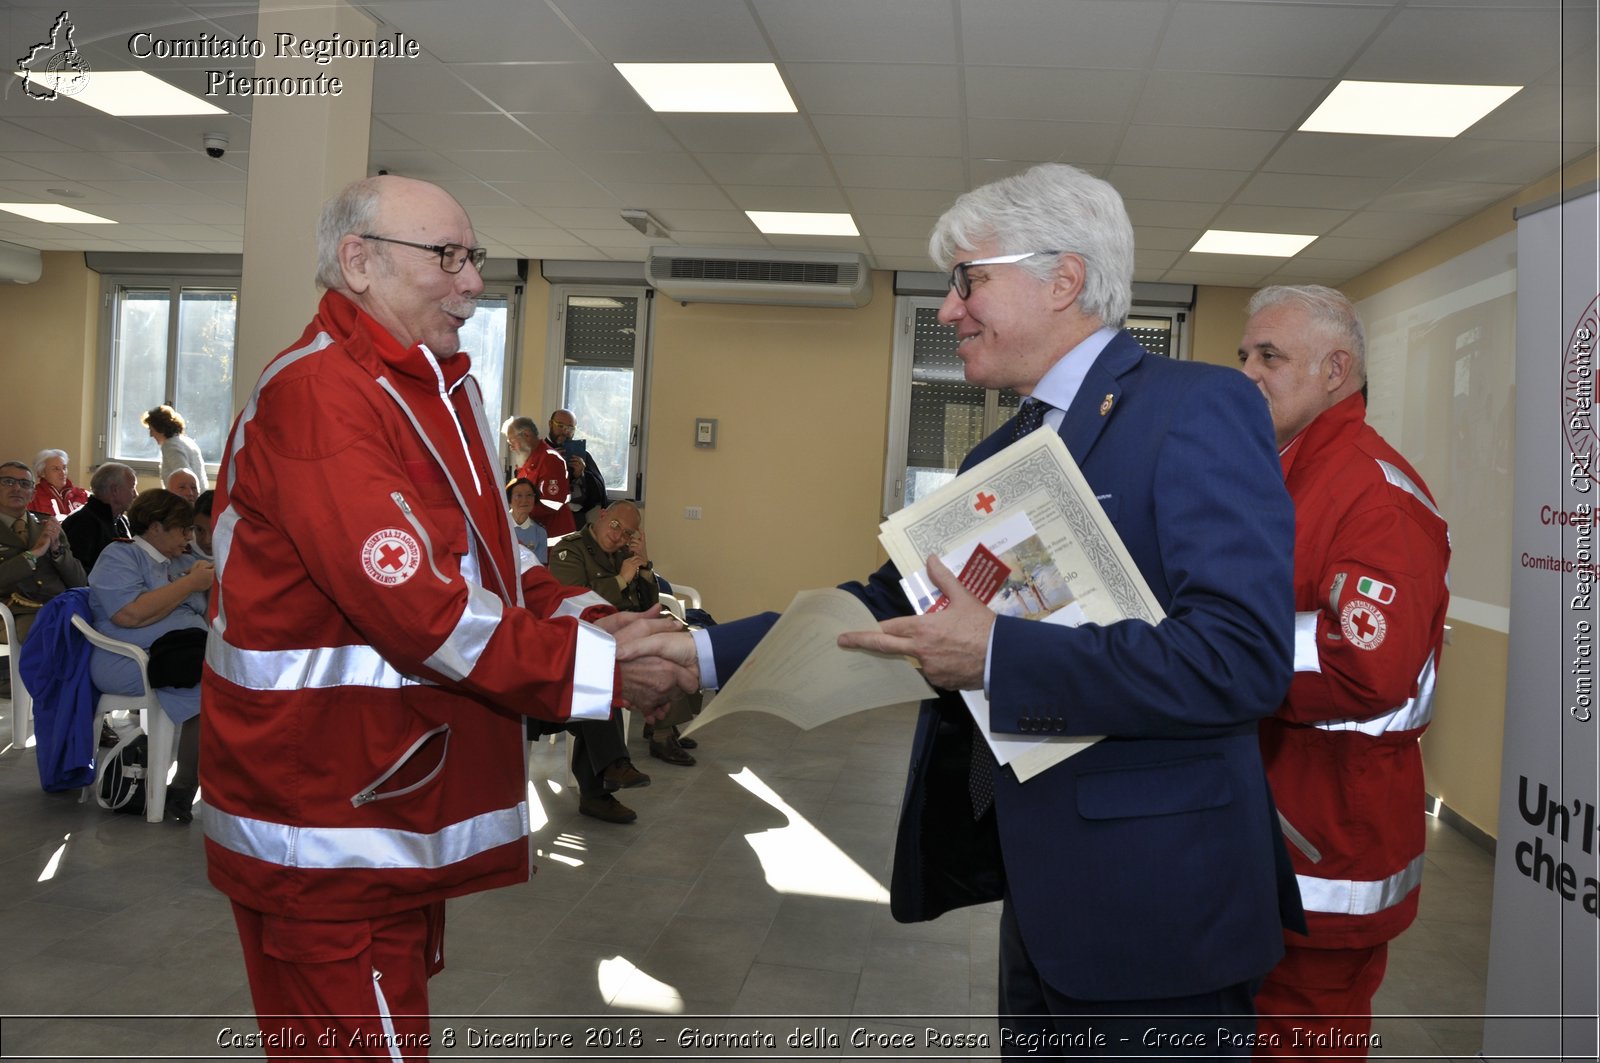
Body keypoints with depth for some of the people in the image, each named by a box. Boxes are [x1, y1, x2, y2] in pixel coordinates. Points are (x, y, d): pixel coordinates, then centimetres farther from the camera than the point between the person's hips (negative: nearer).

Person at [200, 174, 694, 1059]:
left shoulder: (435, 389, 14)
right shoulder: (317, 396, -20)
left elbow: (485, 554, 12)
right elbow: (418, 610, -27)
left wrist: (599, 626, -5)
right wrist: (603, 670, -20)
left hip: (402, 814, 10)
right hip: (326, 829, -10)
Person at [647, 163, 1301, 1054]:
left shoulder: (1200, 410, -15)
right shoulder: (1002, 456, 12)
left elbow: (1241, 659, -26)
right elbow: (894, 606, 12)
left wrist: (997, 655, -24)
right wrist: (708, 651, 5)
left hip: (1156, 909, -8)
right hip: (1042, 897, 8)